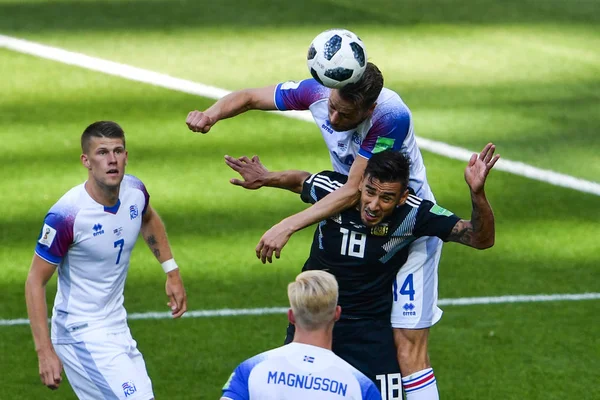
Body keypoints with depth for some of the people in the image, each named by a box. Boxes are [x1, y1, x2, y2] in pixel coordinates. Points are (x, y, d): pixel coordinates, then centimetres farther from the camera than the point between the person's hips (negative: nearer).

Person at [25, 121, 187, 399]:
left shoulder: (135, 191, -5)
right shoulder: (66, 215, -25)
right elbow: (35, 282, -18)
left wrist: (172, 272, 17)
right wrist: (45, 350, -23)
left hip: (116, 325, 8)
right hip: (81, 333, -8)